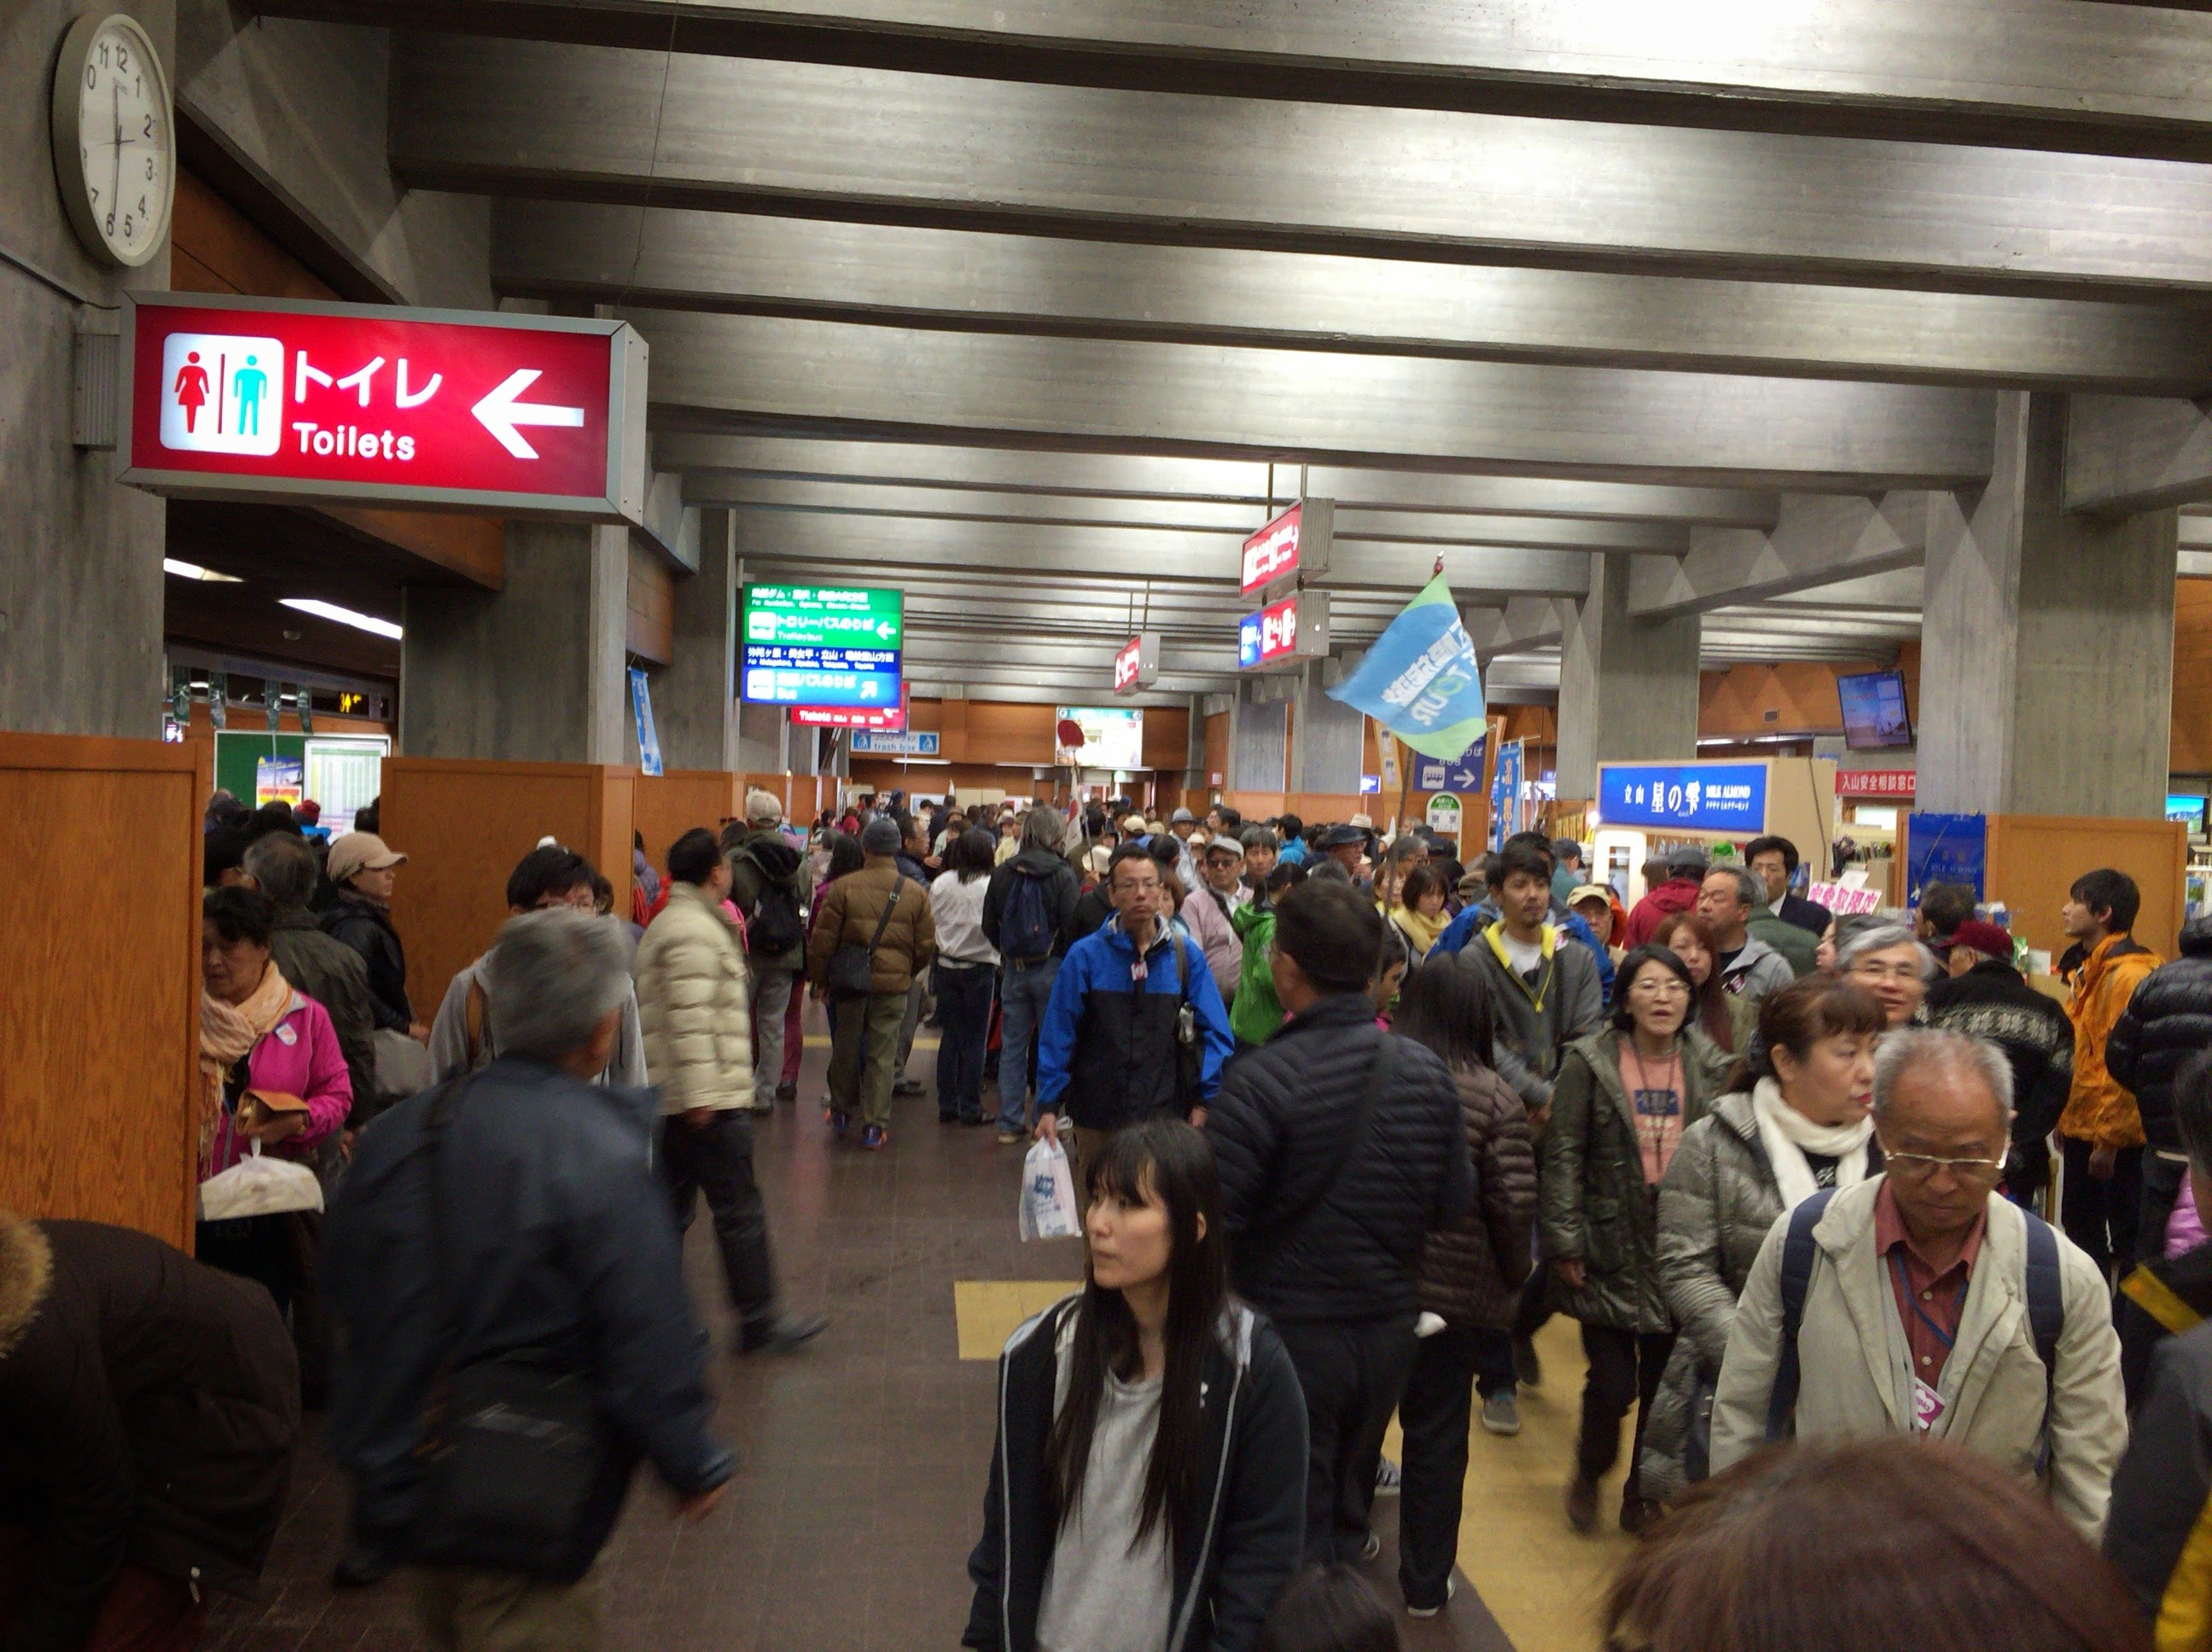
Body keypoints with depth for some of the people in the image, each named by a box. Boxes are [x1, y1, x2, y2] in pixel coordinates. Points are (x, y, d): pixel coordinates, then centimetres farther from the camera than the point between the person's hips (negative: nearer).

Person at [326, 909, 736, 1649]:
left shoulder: (395, 1132, -3)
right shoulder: (605, 1157, -24)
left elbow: (344, 1290, 9)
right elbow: (651, 1345, -22)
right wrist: (695, 1467, -6)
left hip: (403, 1487, 7)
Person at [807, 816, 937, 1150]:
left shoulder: (843, 887, -6)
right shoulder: (916, 892, -1)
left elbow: (822, 939, -3)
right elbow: (926, 945, 5)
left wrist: (820, 979, 10)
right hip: (894, 984, 0)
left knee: (846, 1048, 16)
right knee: (882, 1055, 5)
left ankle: (841, 1113, 31)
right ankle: (874, 1126, 5)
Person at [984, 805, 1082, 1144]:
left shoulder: (1003, 873, 1)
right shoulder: (1062, 874, -12)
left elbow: (989, 925, 7)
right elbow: (1072, 926, -15)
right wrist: (1069, 962, 1)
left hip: (1013, 969, 4)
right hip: (1051, 968, -4)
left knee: (1012, 1046, 10)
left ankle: (1010, 1123, 15)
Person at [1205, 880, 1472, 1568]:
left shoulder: (1261, 1081, -23)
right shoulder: (1426, 1071, -7)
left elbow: (1212, 1219, -22)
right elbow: (1455, 1201, 0)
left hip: (1290, 1332, -5)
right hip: (1390, 1326, 5)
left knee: (1294, 1529, 11)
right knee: (1348, 1507, 24)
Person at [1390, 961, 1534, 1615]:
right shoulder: (1495, 1096, -12)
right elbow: (1515, 1201, -15)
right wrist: (1512, 1274, 3)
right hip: (1456, 1290, -2)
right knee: (1438, 1438, 13)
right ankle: (1425, 1584, 26)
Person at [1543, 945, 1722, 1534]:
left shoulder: (1707, 1066, 2)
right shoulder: (1590, 1063, -7)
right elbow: (1562, 1157, -6)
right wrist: (1563, 1243, -9)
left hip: (1680, 1252, 3)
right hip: (1611, 1250, -3)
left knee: (1663, 1384, 11)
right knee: (1613, 1386, -4)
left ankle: (1642, 1492, 33)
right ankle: (1589, 1474, 27)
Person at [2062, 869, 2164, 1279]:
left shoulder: (2128, 974, -18)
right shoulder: (2088, 968, 13)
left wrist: (2109, 1139, -19)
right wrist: (2066, 1120, 18)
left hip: (2113, 1136, -10)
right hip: (2083, 1129, 10)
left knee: (2126, 1235, 1)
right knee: (2080, 1229, 17)